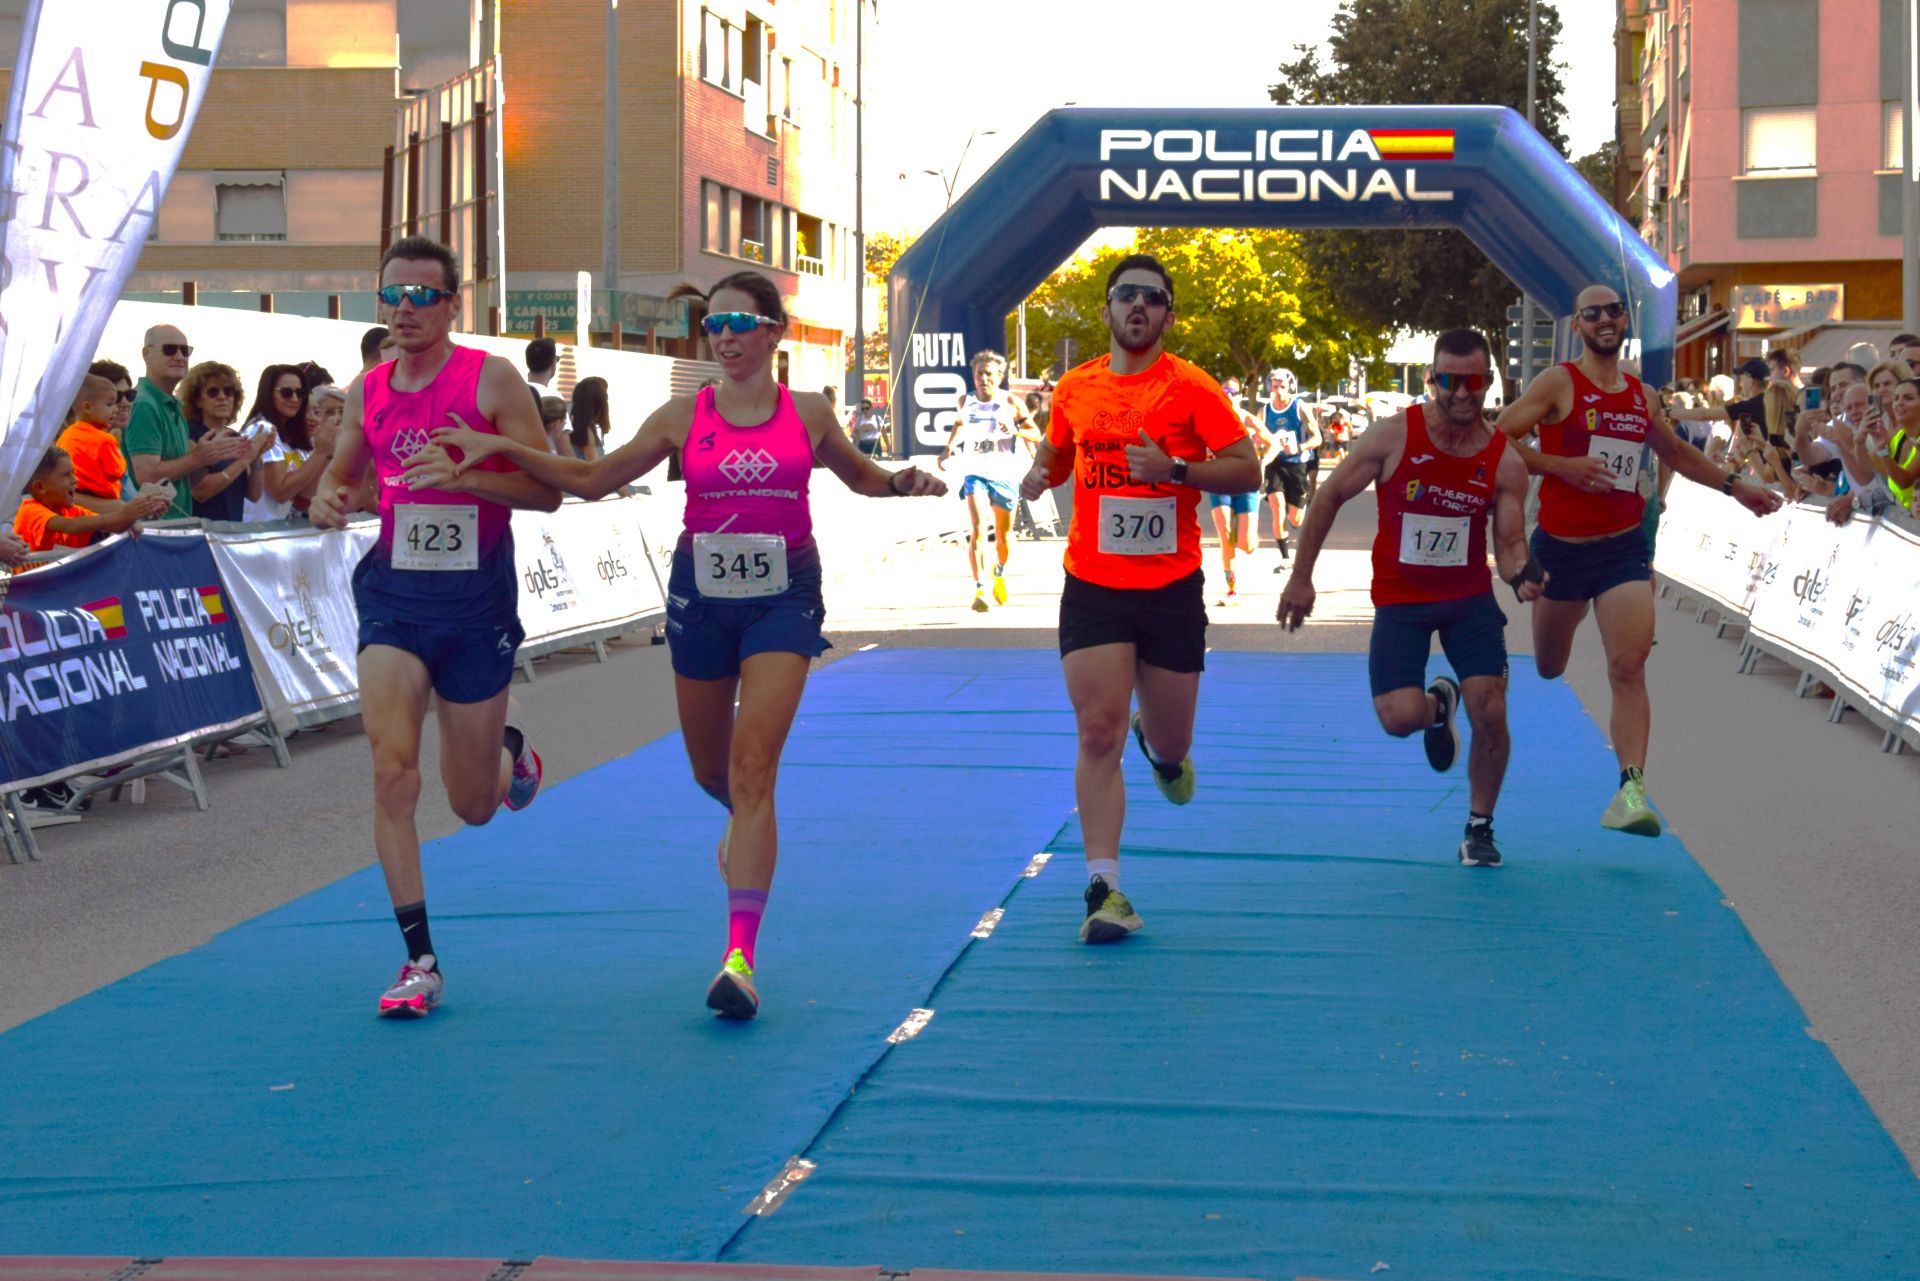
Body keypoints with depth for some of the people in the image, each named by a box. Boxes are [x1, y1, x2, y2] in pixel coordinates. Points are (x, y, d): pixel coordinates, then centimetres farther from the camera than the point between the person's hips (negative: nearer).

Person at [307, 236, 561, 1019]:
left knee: (473, 806, 9)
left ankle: (511, 752, 48)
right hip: (394, 596, 2)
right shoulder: (369, 391, 5)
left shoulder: (491, 379, -7)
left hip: (477, 601, -2)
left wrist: (464, 474, -24)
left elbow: (548, 490, -9)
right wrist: (328, 498, -3)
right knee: (392, 772, -15)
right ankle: (420, 961, -7)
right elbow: (342, 471, 21)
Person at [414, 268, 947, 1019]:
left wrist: (903, 483, -3)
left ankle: (741, 955, -20)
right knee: (711, 771, 14)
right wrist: (496, 449, -3)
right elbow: (593, 479, 6)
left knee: (752, 766, -16)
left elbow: (860, 477, 20)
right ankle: (748, 825, 54)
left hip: (783, 597, -2)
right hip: (702, 593, 2)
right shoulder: (684, 418, 1)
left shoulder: (807, 414, 2)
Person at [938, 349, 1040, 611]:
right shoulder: (966, 400, 2)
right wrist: (948, 449, 17)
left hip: (1005, 475, 0)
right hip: (975, 473, 0)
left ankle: (1000, 573, 44)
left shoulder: (1011, 402, -6)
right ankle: (980, 589, -24)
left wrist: (1016, 430, -25)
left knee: (1003, 535, 12)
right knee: (977, 529, -20)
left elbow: (1035, 433, -6)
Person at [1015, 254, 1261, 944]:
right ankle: (1105, 890, -7)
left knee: (1169, 743, 10)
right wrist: (1039, 474, 1)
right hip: (1092, 587, 1)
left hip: (1172, 587, -1)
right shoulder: (1073, 388, 6)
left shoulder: (1192, 388, -5)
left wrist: (1174, 468, -22)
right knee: (1099, 736, -9)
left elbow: (1247, 471, -8)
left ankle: (1162, 747, 50)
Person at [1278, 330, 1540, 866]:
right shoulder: (1394, 435, -13)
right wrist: (1300, 577, -3)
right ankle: (1437, 705, 24)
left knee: (1490, 712, -12)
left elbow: (1509, 542, -5)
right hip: (1400, 600, -1)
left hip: (1470, 597, 1)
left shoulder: (1506, 462, -8)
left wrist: (1522, 574, -30)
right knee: (1399, 717, -17)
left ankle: (1480, 827, 12)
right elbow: (1330, 498, -3)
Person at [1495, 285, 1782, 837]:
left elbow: (1675, 451, 28)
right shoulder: (1558, 384, -6)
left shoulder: (1642, 396, 10)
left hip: (1624, 547, 3)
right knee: (1548, 670, 12)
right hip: (1561, 547, -2)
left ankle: (1631, 790, -19)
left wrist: (1735, 486, 25)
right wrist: (1561, 465, -21)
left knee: (1629, 667, -14)